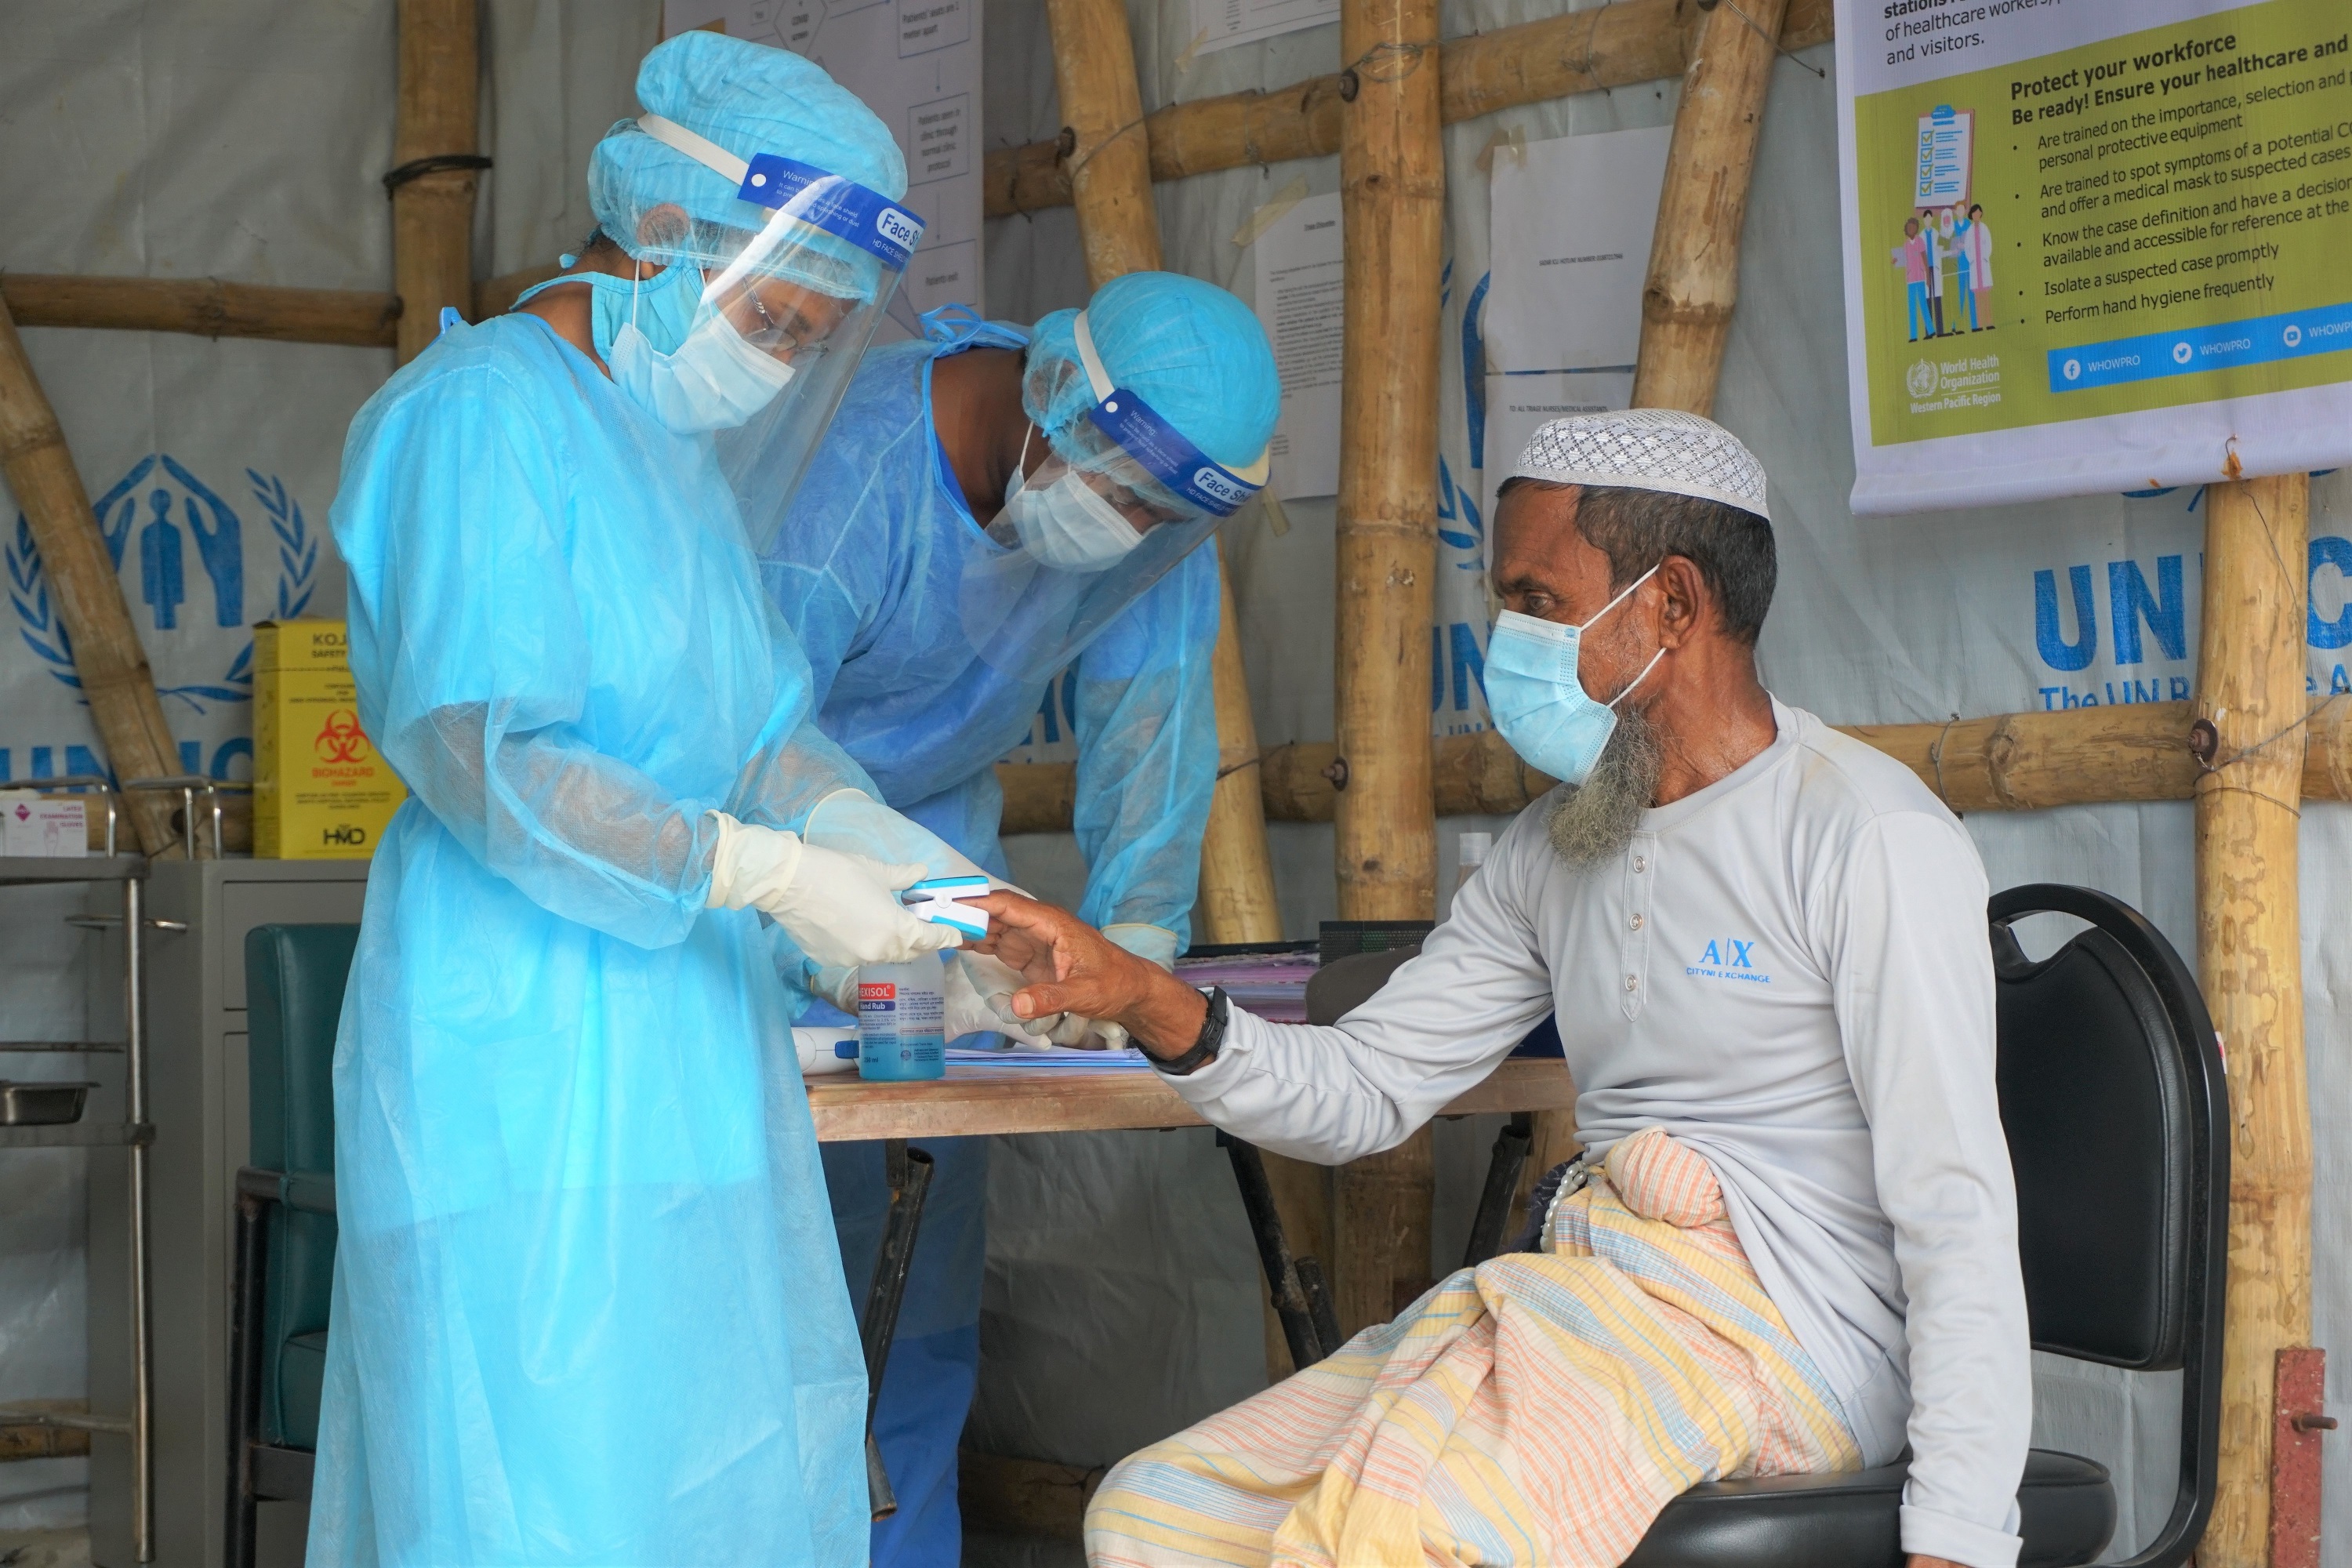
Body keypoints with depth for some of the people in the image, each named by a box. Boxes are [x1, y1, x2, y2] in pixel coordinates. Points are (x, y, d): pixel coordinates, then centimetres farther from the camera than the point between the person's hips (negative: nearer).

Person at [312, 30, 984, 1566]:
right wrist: (768, 873, -22)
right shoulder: (483, 414, -12)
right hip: (523, 1041, -9)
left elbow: (765, 722, 15)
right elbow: (480, 756, -21)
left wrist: (909, 862, -3)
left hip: (682, 1032, 9)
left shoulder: (672, 447, 16)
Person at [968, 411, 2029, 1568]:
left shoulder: (1869, 837, -8)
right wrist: (1143, 1000, -3)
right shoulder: (1552, 852, 17)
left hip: (1776, 1332, -8)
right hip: (1581, 1304, 8)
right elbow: (1361, 1092, 15)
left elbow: (1958, 1210, -14)